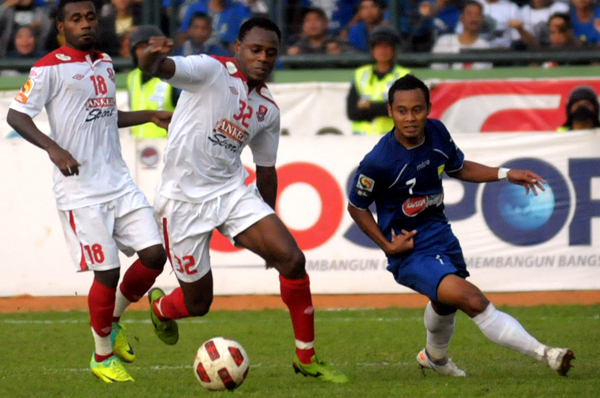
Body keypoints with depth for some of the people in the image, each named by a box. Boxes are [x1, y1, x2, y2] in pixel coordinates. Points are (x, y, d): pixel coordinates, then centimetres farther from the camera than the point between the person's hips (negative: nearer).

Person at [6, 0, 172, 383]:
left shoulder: (105, 63, 15)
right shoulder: (51, 68, -8)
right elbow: (16, 115, -11)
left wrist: (151, 116, 22)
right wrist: (53, 148, -23)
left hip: (119, 182, 7)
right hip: (80, 190, -7)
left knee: (154, 254, -2)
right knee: (107, 271, -7)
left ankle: (113, 322, 23)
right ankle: (103, 357, 12)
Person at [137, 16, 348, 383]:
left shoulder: (268, 110, 8)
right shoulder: (211, 71, -10)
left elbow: (266, 168, 20)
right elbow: (159, 68, -28)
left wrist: (269, 225, 23)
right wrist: (153, 57, -53)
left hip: (233, 192, 5)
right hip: (184, 198, -5)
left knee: (292, 259, -16)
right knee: (197, 304, 3)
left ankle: (307, 358, -3)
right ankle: (160, 306, 42)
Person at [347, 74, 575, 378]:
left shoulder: (436, 132, -9)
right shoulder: (378, 162, -26)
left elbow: (458, 168, 11)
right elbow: (356, 207, -10)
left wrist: (506, 175, 1)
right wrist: (388, 246, -16)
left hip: (440, 234, 8)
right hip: (409, 250, -8)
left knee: (445, 303, 33)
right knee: (474, 301, -24)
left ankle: (435, 357, 64)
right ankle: (544, 355, -19)